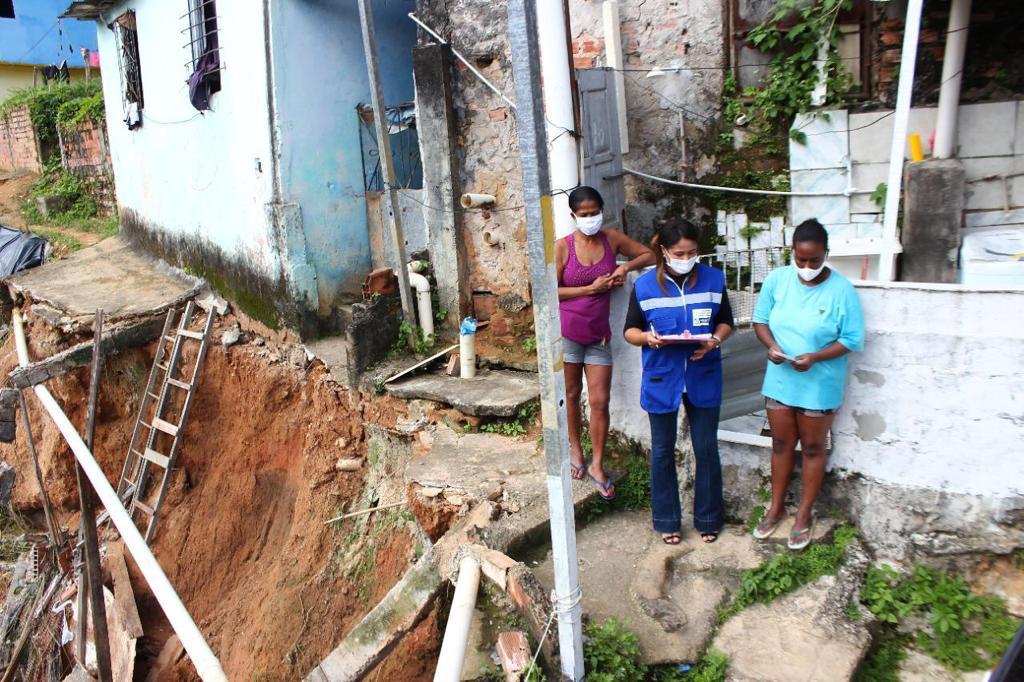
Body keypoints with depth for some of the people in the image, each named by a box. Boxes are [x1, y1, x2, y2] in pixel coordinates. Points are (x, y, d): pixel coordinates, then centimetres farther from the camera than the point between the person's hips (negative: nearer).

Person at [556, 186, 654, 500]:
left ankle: (597, 465, 14)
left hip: (598, 333, 2)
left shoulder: (612, 238, 1)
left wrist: (627, 266, -7)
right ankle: (575, 449, 33)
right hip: (568, 330, -2)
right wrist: (592, 288, -14)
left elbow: (649, 254, 13)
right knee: (572, 394, 12)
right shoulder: (562, 246, -7)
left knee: (600, 400, 1)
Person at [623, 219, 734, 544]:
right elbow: (630, 330, 0)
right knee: (662, 451, 11)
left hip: (704, 378, 1)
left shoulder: (713, 279, -4)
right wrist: (647, 338, -22)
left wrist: (715, 341, -14)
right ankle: (666, 520, 28)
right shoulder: (645, 285, -8)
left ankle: (708, 517, 30)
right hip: (661, 380, -1)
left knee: (706, 449, 11)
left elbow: (726, 321, 7)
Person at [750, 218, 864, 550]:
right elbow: (760, 319, 2)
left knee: (812, 448, 12)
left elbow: (853, 339, -12)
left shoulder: (841, 290, -16)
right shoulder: (777, 279, -7)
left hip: (819, 384, -3)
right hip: (779, 379, 3)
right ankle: (776, 508, 33)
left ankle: (805, 514, 28)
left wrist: (815, 357, -26)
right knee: (781, 443, 15)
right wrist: (771, 345, -17)